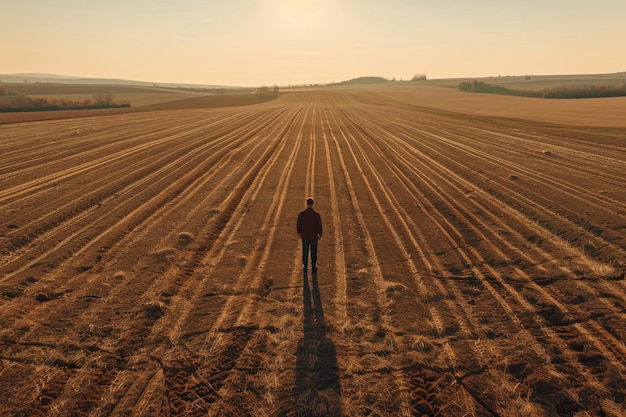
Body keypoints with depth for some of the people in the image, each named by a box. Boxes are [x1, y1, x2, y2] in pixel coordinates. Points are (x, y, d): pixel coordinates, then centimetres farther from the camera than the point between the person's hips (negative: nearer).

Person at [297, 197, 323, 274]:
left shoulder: (301, 213, -14)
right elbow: (319, 226, -8)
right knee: (314, 253, 15)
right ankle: (314, 268, 25)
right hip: (314, 236, -1)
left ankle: (305, 268, 28)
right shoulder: (317, 214, -17)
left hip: (305, 236, 1)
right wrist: (320, 235, 9)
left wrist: (299, 233, 15)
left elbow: (299, 224, -3)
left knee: (305, 252, 17)